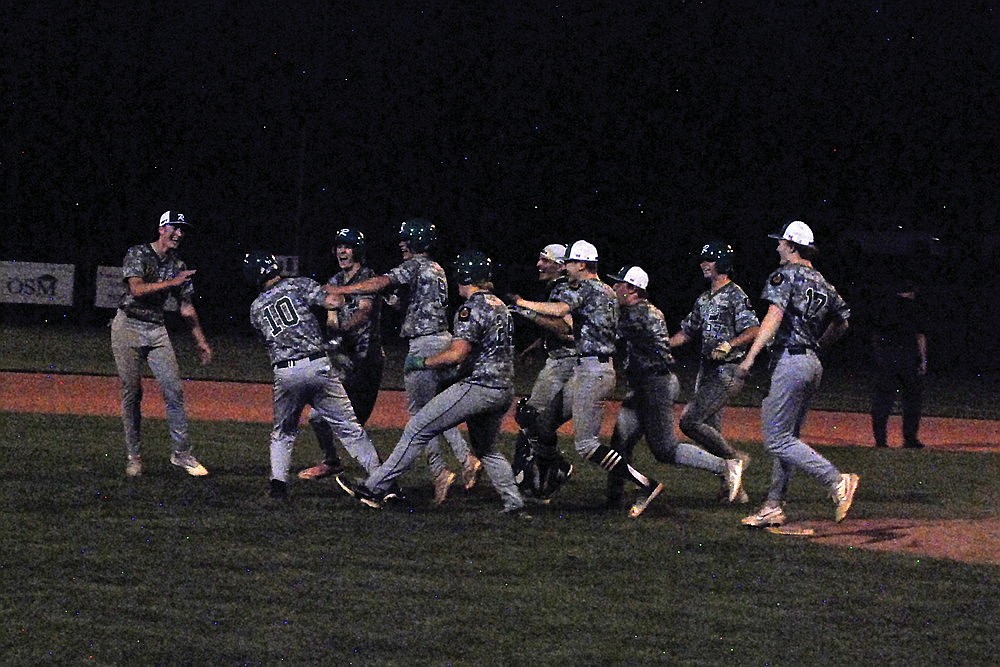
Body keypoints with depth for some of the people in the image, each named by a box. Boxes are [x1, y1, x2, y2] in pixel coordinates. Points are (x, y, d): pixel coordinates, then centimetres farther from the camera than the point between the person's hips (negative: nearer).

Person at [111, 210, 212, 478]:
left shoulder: (178, 267, 10)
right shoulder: (138, 254, -6)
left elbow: (186, 307, 13)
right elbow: (137, 290, -20)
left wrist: (201, 341, 10)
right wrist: (172, 283, -25)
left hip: (157, 330, 4)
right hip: (128, 327, -4)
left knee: (174, 391, -6)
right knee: (132, 393, -1)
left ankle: (181, 453, -1)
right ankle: (133, 456, 6)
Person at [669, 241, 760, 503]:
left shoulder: (735, 295, -9)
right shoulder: (704, 299, 18)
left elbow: (755, 330, -17)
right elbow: (687, 333, 24)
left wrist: (729, 345, -30)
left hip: (728, 371, -9)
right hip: (707, 372, 9)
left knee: (689, 420, -18)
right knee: (711, 430, 7)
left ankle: (734, 458, -4)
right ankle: (733, 490, 12)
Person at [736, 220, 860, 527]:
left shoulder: (786, 274, -7)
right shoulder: (822, 283, 16)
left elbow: (774, 316, -18)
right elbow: (842, 321, 25)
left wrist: (750, 357, -21)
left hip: (790, 362, -9)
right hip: (813, 363, 9)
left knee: (777, 439, -9)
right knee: (787, 436, 13)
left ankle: (838, 481, -17)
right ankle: (774, 507, 12)